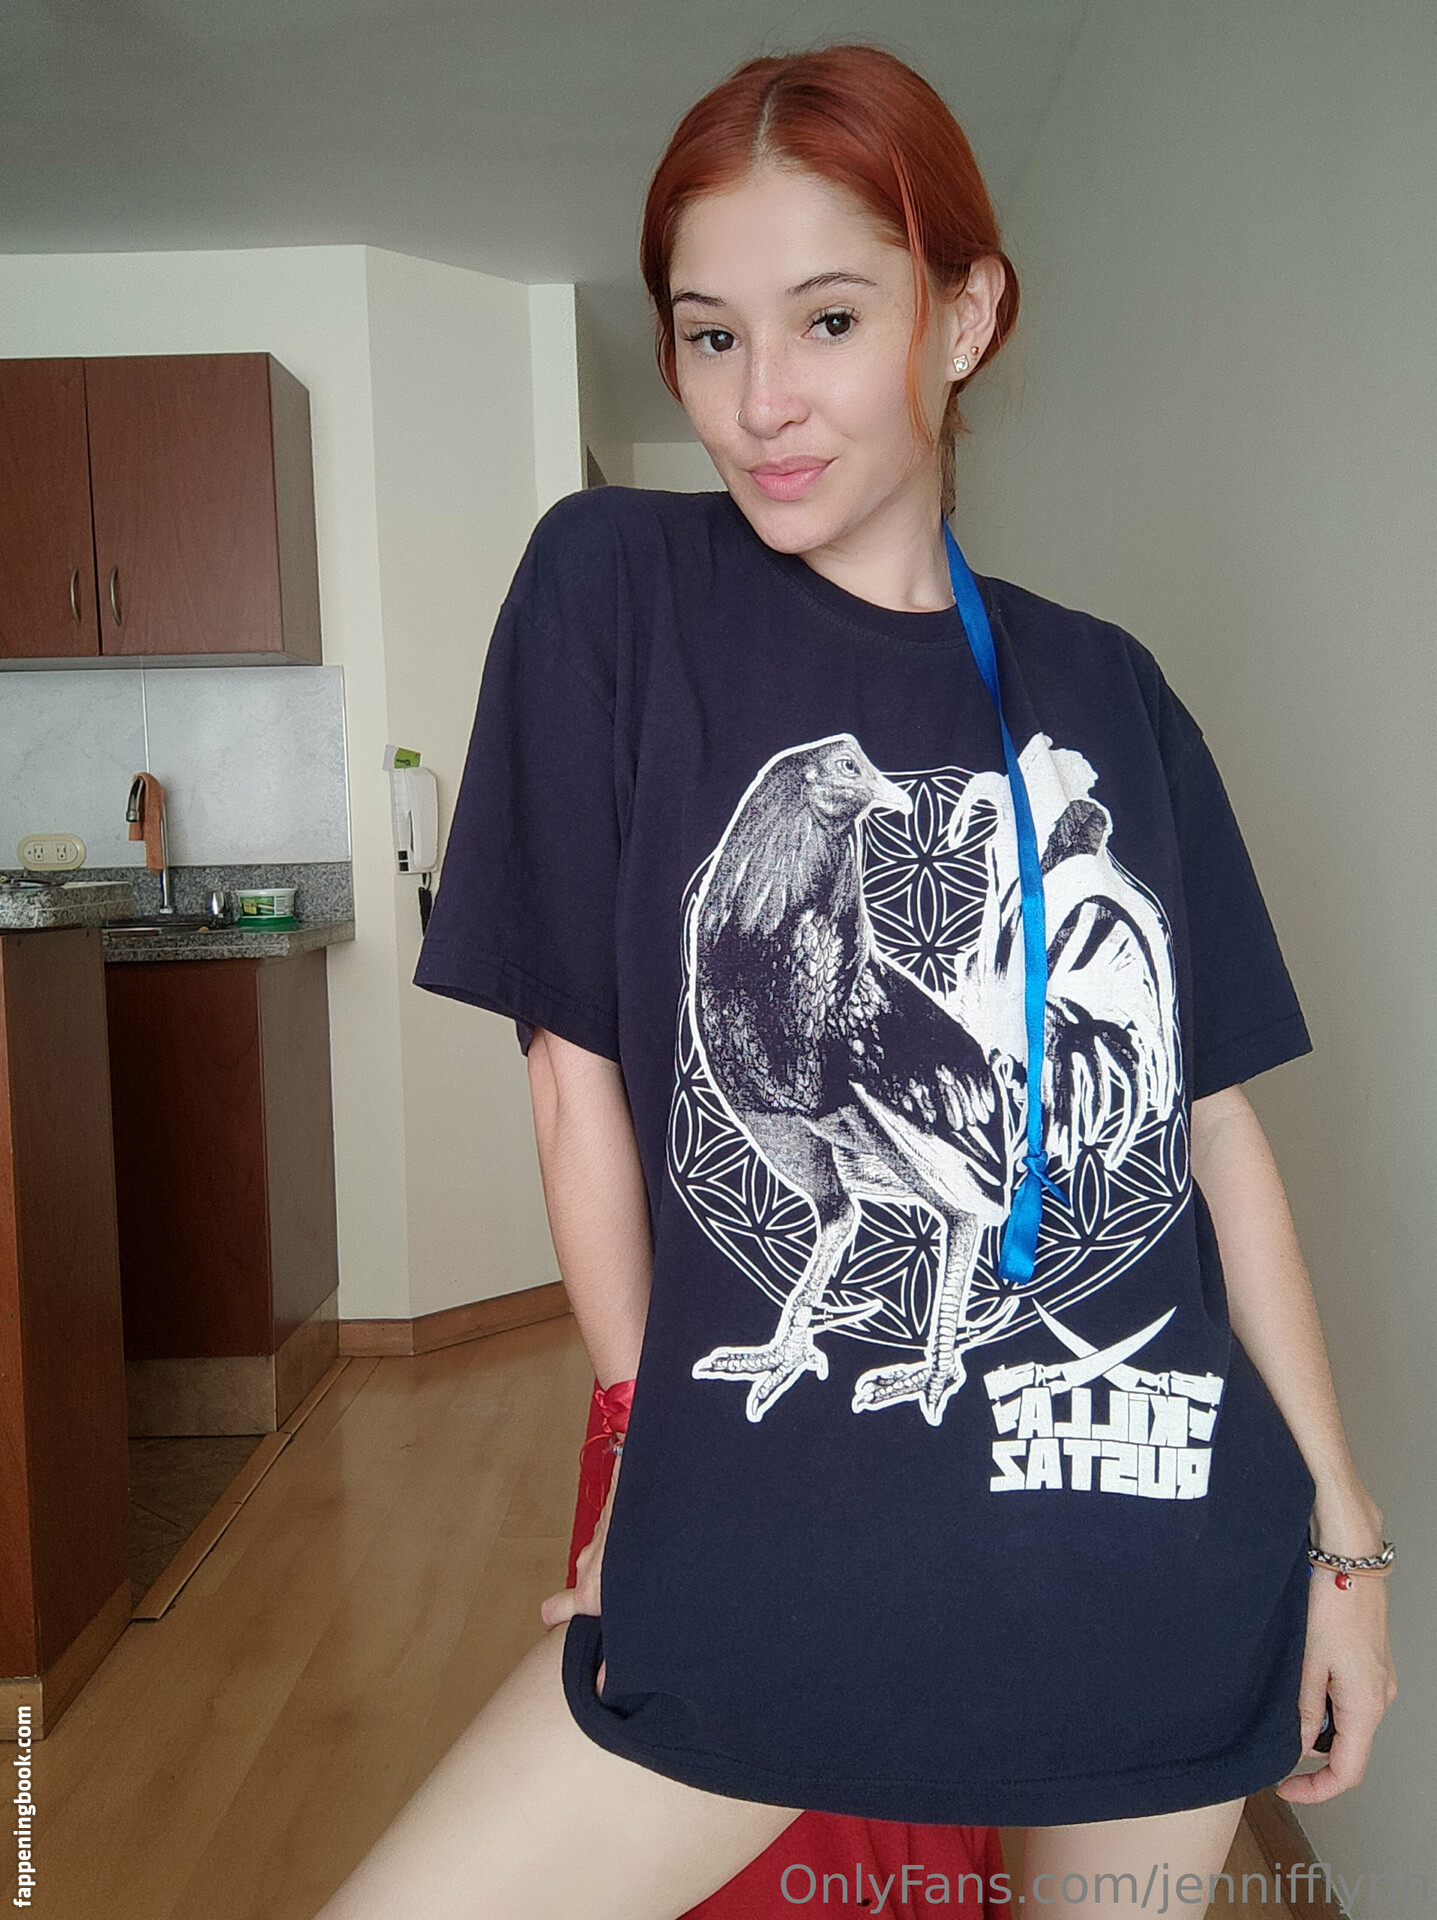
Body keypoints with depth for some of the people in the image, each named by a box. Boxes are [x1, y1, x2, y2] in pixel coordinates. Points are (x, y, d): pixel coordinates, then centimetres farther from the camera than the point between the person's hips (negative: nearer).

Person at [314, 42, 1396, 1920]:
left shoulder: (1107, 691, 3)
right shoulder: (616, 586, -6)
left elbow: (1216, 1120, 6)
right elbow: (579, 1063, -4)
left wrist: (1342, 1527, 8)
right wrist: (654, 1442, 1)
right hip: (765, 1558, -2)